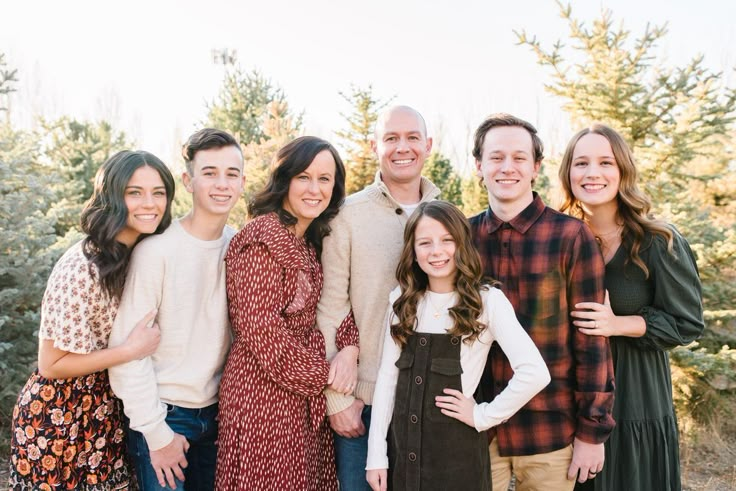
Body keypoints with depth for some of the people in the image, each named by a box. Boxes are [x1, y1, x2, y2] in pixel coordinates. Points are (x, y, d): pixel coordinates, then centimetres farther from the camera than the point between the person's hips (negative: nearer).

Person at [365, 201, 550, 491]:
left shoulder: (487, 300, -11)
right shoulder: (403, 300, 2)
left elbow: (535, 374, -20)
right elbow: (387, 375, 1)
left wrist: (483, 416, -12)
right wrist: (376, 454, -1)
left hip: (458, 450, -3)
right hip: (404, 446, 4)